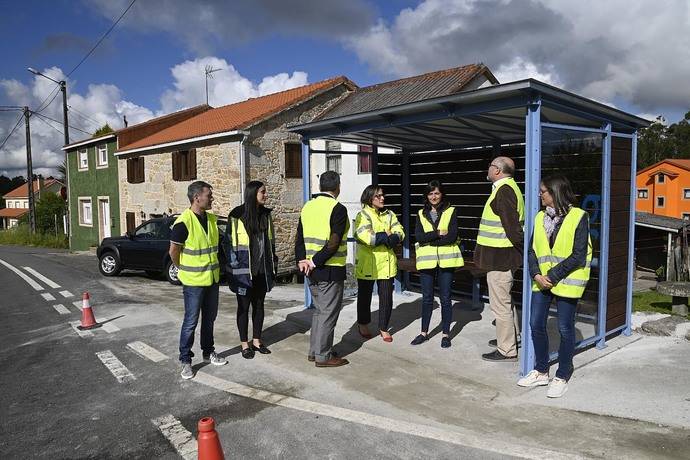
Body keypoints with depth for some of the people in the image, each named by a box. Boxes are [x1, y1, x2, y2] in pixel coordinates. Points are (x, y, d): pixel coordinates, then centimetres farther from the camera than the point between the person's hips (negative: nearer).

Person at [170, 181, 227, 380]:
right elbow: (173, 251, -11)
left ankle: (208, 352, 33)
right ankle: (185, 361, 15)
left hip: (212, 278, 7)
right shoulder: (183, 222, -18)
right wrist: (184, 271, 1)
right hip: (193, 281, -6)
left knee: (209, 318, 17)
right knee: (191, 321, 2)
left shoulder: (212, 218, 4)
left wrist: (213, 266, 12)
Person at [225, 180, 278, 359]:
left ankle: (256, 341, 26)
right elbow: (228, 241, -8)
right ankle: (244, 344, 17)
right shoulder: (237, 215, -10)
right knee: (244, 307, 6)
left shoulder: (266, 214, 6)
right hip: (244, 270, -5)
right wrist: (234, 264, -13)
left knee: (259, 305, 13)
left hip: (262, 270, 5)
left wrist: (273, 263, 11)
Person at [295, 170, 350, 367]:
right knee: (328, 313, 4)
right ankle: (323, 356, 13)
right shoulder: (338, 209, -14)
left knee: (318, 310, 19)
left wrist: (302, 260, -1)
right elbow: (334, 243, -21)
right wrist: (315, 262, -15)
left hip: (312, 270, 7)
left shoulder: (308, 206, 8)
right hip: (330, 270, -7)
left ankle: (314, 350, 27)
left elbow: (299, 237, 7)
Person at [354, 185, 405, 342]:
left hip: (387, 262, 4)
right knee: (365, 295, 11)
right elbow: (365, 237, -22)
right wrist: (386, 236, -12)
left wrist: (379, 237, -18)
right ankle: (363, 325, 32)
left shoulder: (389, 215, 11)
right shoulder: (363, 215, -7)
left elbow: (400, 233, -2)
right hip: (367, 263, -4)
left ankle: (383, 328, 22)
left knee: (386, 297, 5)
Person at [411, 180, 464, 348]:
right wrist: (438, 233, -13)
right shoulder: (421, 214, 10)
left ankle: (446, 334, 15)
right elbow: (419, 236, -4)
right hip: (426, 260, 2)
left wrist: (428, 240, -10)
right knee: (427, 298, 9)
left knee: (445, 298, 4)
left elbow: (452, 236, -11)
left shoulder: (451, 212, 3)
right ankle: (424, 332, 21)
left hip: (446, 260, -2)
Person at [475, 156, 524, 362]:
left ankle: (506, 350, 8)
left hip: (500, 256, -11)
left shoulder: (503, 191, -19)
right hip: (503, 256, 11)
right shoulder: (509, 188, 15)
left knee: (500, 303, -2)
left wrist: (522, 250, -15)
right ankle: (512, 338, 37)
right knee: (505, 300, 22)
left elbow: (512, 225, -24)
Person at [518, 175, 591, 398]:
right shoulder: (540, 217, 8)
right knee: (536, 324, 7)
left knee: (565, 329, 4)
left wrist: (553, 276, -16)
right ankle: (541, 371, 25)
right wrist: (536, 274, -9)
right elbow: (533, 250, 7)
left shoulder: (578, 217, -9)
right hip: (542, 281, 6)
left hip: (566, 281, -5)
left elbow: (578, 256, -13)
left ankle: (562, 377, 20)